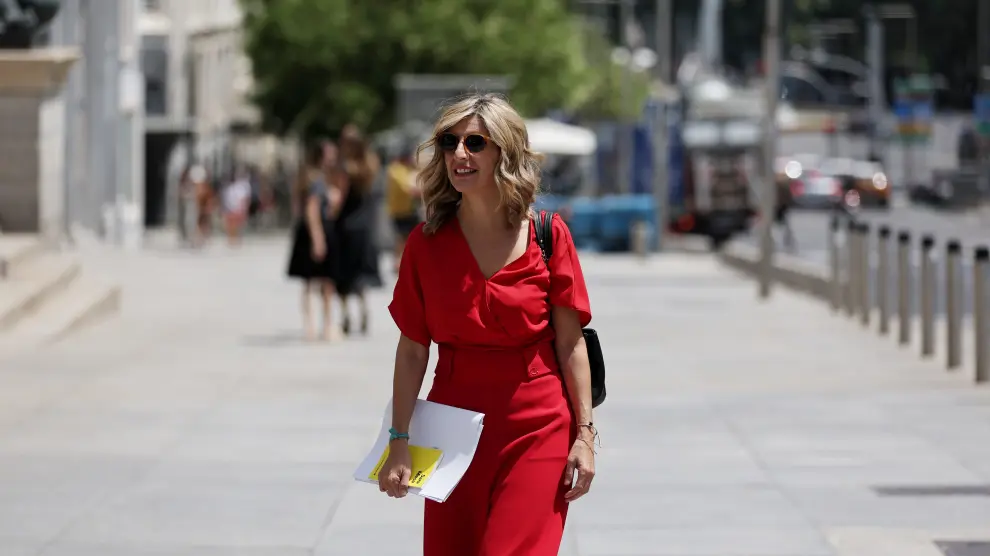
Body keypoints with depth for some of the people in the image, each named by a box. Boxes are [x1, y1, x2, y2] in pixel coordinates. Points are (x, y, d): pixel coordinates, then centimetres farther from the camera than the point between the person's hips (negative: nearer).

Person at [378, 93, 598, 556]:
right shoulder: (426, 243, 1)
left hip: (537, 430, -2)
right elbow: (412, 350, 2)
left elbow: (570, 342, -2)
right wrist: (399, 440, -3)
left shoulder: (547, 235, -3)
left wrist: (585, 434, -5)